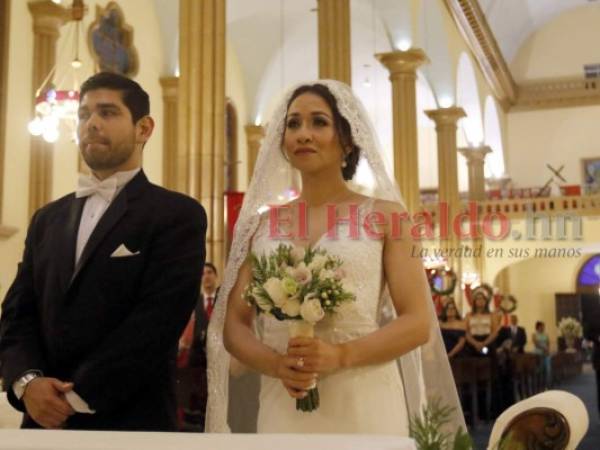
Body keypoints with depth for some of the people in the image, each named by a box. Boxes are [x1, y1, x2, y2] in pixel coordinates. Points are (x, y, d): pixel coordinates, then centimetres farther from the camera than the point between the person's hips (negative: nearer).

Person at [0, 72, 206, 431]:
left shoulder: (178, 215, -7)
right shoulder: (48, 219, 12)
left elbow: (157, 319, -17)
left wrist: (76, 398, -18)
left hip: (130, 423, -5)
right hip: (44, 421, 5)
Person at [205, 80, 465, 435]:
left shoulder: (384, 215, 0)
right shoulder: (261, 225, 7)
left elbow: (418, 323, -4)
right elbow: (233, 326, 6)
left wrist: (341, 356, -18)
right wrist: (276, 364, -13)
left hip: (364, 406, -2)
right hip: (282, 408, 2)